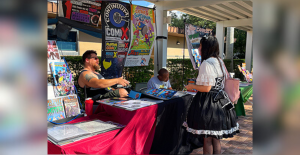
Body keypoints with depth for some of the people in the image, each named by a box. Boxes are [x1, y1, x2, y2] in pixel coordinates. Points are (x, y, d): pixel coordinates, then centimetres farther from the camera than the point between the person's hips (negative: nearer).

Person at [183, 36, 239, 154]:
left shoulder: (206, 63, -18)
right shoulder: (220, 61, 9)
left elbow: (206, 88, -21)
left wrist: (192, 86, -5)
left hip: (208, 102, -9)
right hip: (220, 102, 9)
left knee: (207, 139, 4)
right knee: (216, 138, 19)